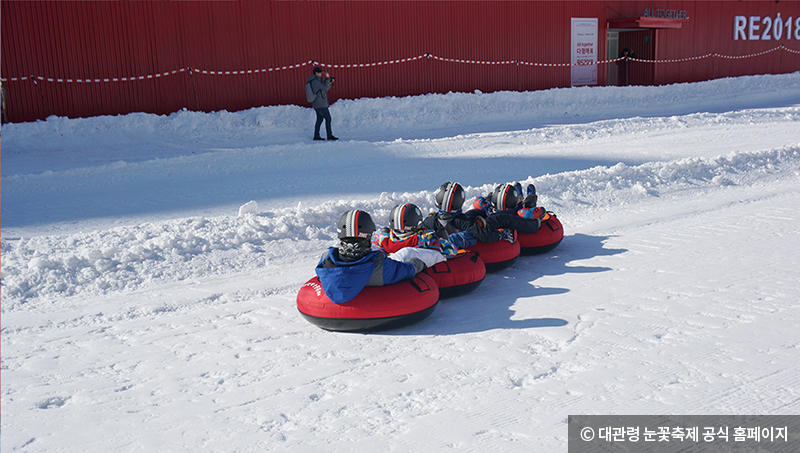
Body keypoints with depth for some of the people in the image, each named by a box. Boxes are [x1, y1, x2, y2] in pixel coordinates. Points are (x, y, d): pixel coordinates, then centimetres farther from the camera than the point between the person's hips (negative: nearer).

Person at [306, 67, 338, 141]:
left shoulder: (316, 80, 16)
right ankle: (329, 136, -5)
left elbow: (324, 90, 19)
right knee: (328, 118, -6)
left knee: (319, 119, 12)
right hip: (321, 105, -10)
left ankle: (316, 136, 14)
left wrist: (330, 83, 9)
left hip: (317, 104, 10)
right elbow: (325, 88, -23)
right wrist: (327, 78, -15)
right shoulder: (315, 81, -16)